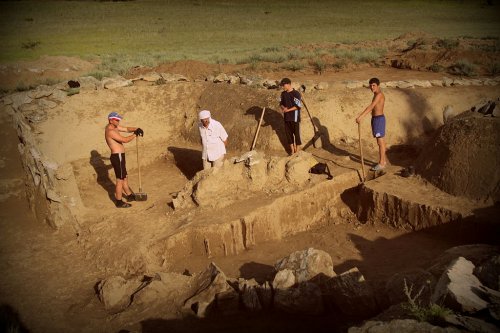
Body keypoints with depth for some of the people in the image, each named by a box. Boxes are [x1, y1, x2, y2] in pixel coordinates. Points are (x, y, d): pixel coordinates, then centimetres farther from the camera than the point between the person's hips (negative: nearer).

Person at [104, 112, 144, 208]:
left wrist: (136, 129, -6)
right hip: (117, 157, -10)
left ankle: (130, 195, 37)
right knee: (120, 180, -2)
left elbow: (127, 129, 13)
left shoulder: (114, 127, 9)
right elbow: (125, 140, -26)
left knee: (124, 177, 22)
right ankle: (119, 202, 7)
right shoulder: (110, 131, -22)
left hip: (119, 156, 10)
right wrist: (135, 135, -13)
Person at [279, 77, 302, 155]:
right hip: (287, 117, 6)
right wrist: (283, 107, -9)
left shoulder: (296, 94, -14)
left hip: (295, 117, -6)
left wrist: (288, 110, -21)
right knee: (288, 133, 12)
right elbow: (281, 103, 14)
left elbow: (298, 106, -16)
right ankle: (292, 150, 24)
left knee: (297, 134, 2)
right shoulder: (283, 93, 6)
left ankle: (297, 151, 11)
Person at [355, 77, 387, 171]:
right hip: (376, 119, 10)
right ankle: (383, 161, 24)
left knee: (380, 142, -3)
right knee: (380, 142, 15)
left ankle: (381, 163, 3)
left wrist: (360, 116, -36)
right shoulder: (377, 95, 14)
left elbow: (371, 107, -29)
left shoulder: (379, 94, -18)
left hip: (378, 119, -10)